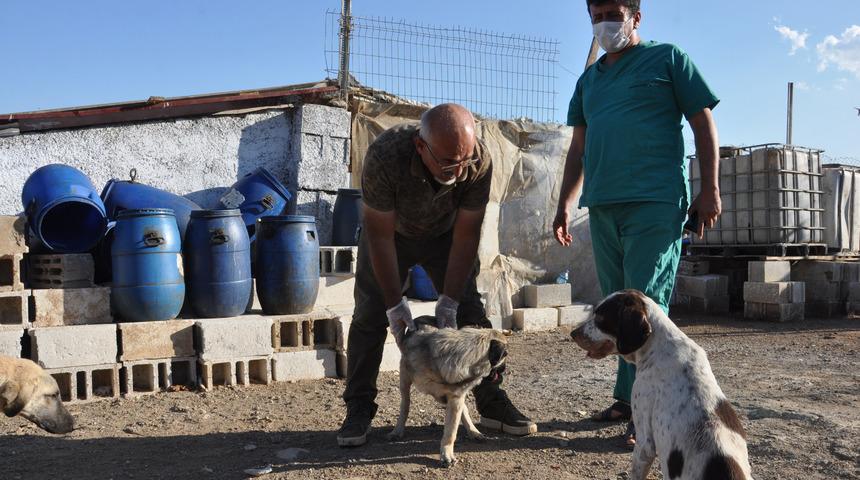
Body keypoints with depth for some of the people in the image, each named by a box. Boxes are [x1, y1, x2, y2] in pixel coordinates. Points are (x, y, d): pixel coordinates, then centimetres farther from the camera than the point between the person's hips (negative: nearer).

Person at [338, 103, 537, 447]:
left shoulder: (479, 163, -32)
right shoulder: (385, 155, -39)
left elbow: (466, 235, -23)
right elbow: (380, 234, -30)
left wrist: (449, 301, -23)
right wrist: (395, 303, -27)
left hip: (445, 235, 2)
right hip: (389, 232, -1)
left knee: (470, 311, -3)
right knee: (370, 315, -7)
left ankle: (492, 402, 7)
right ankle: (358, 410, 3)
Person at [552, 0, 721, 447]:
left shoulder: (667, 58, 6)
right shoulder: (589, 79, 22)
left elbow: (703, 123, 3)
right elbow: (579, 147, 23)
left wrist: (709, 189, -6)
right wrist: (565, 204, 18)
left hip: (655, 204, -6)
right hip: (602, 208, 6)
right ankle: (630, 397, 19)